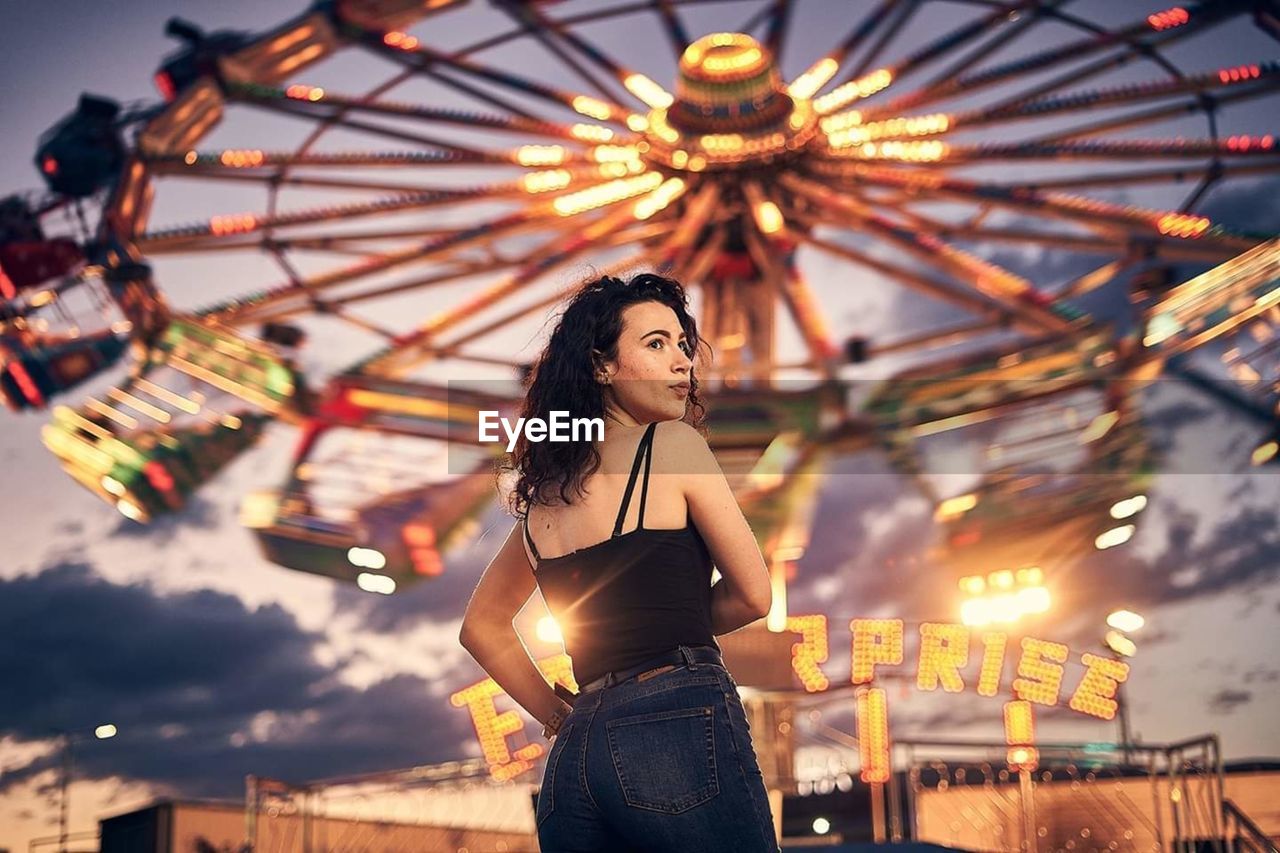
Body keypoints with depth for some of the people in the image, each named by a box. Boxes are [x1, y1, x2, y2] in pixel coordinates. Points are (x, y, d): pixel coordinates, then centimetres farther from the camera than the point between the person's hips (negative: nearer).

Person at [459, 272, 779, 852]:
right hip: (683, 727, -7)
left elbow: (482, 627, 24)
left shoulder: (545, 489, 15)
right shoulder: (675, 444, -2)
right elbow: (754, 594, 1)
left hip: (574, 754, 7)